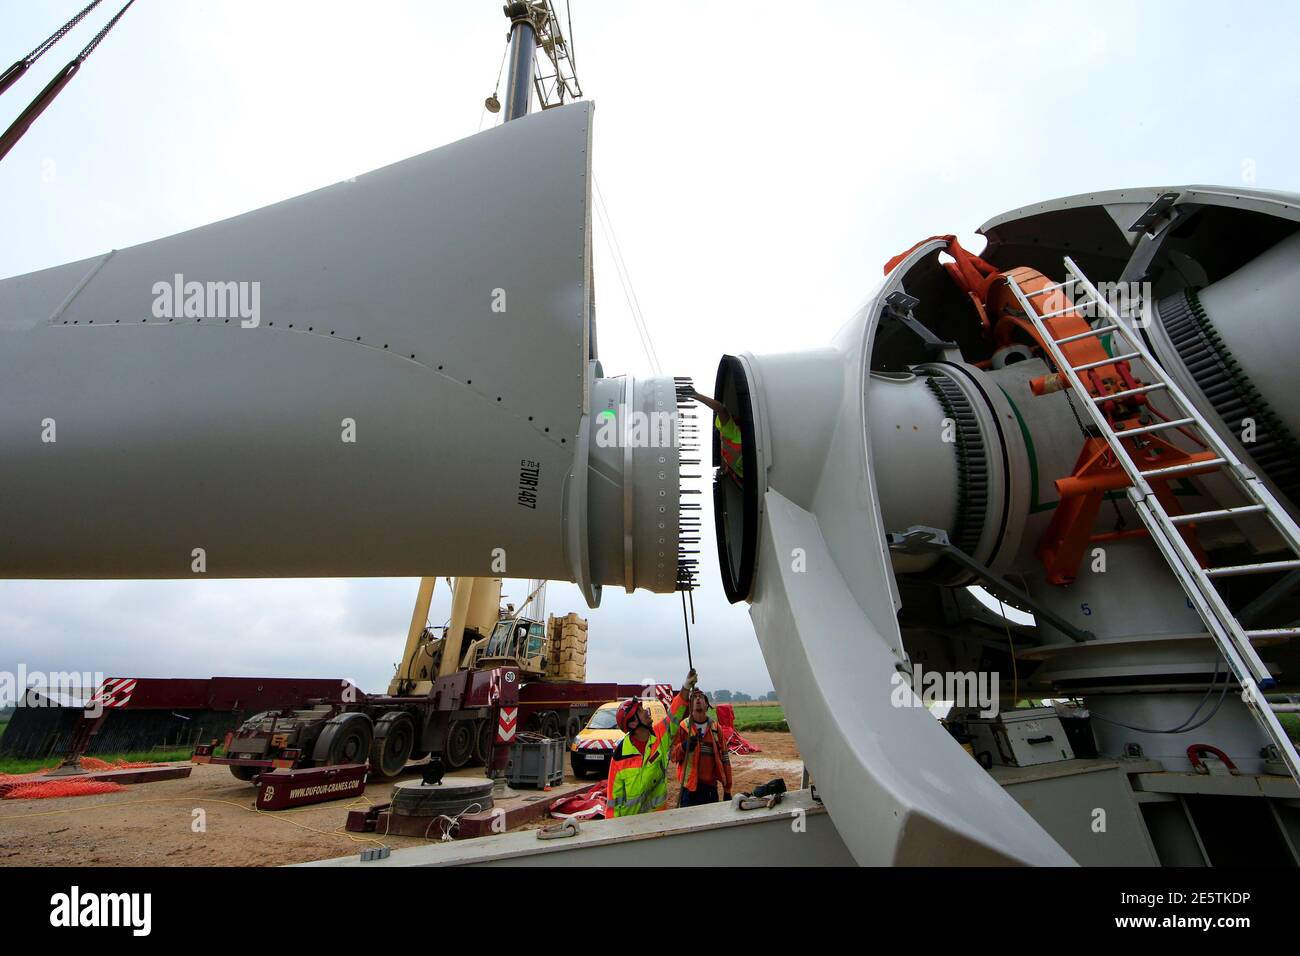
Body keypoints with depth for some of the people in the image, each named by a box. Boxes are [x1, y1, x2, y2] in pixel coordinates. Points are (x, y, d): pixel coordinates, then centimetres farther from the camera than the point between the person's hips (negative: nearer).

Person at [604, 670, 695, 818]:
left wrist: (687, 687, -14)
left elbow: (675, 714, -4)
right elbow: (614, 791, -12)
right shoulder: (621, 754, -18)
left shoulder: (660, 735, -7)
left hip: (659, 812, 4)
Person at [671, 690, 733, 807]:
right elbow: (673, 756, -2)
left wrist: (727, 789, 5)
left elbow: (724, 758, 6)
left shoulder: (715, 727, 5)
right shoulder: (683, 726, -1)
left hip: (711, 787, 2)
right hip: (690, 787, -2)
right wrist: (684, 746, -22)